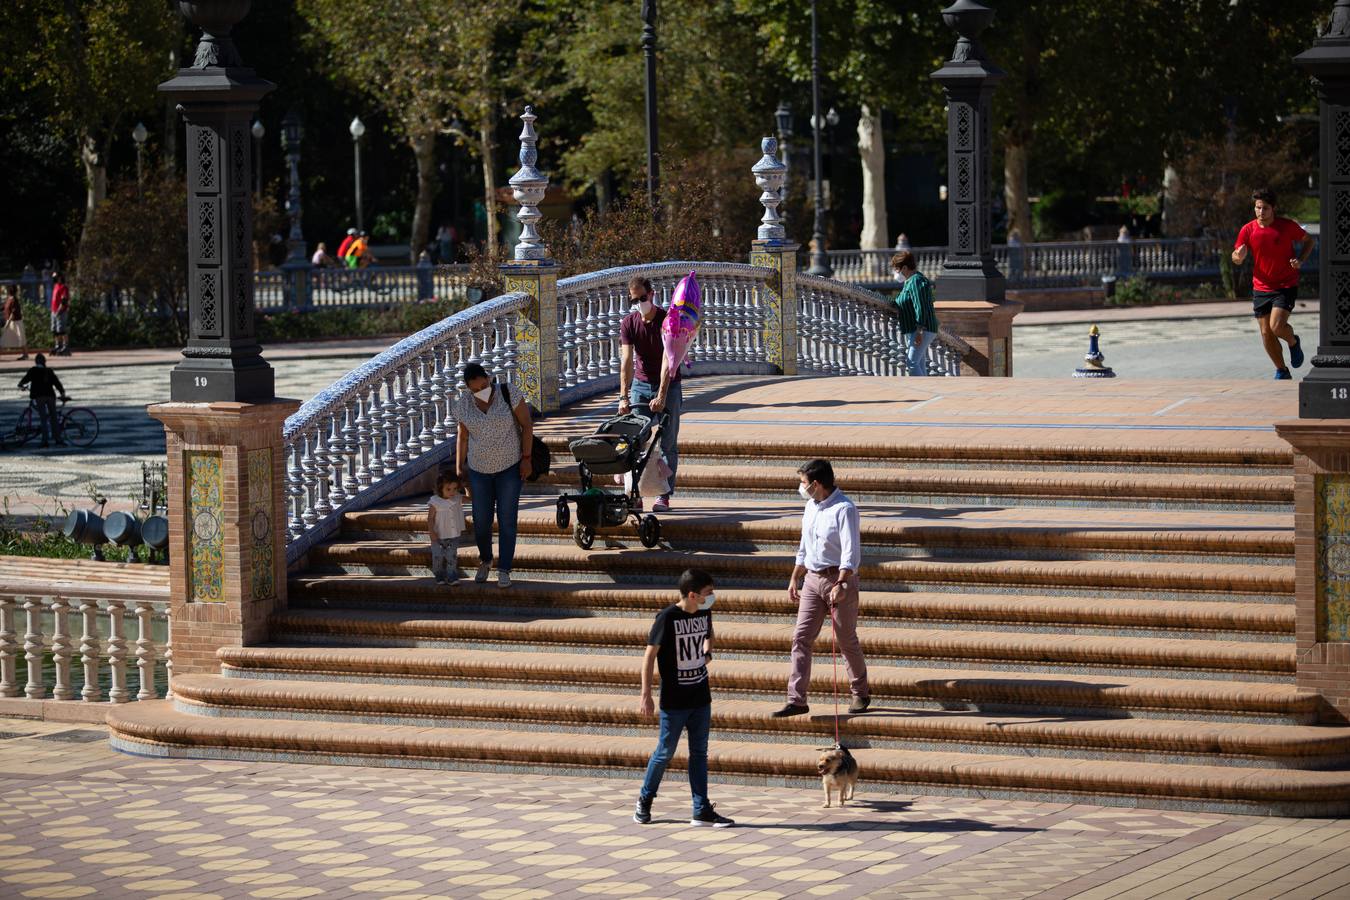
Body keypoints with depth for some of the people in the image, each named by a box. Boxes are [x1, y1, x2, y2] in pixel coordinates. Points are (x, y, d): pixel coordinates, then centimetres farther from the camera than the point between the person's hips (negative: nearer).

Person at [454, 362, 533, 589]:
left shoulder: (508, 394, -18)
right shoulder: (463, 405, -8)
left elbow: (527, 424, -10)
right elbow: (463, 436, 4)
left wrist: (526, 458, -12)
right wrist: (459, 469, 3)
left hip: (509, 467, -3)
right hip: (479, 468, 3)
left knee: (507, 520, -4)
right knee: (481, 521, 6)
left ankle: (504, 571, 6)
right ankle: (485, 560, 34)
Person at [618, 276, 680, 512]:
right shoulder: (628, 323, -6)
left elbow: (667, 361, -22)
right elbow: (626, 361, -13)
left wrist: (661, 396, -31)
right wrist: (624, 397, -23)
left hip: (667, 385, -3)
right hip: (640, 384, 3)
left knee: (667, 443, -3)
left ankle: (664, 495, 0)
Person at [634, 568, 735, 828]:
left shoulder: (704, 613, 1)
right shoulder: (667, 617, -17)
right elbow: (650, 655, -14)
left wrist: (707, 653, 6)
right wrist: (646, 695, -17)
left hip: (701, 698, 6)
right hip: (674, 700, -6)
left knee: (699, 753, 6)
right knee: (665, 752, 4)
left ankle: (702, 811, 8)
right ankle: (645, 800, 23)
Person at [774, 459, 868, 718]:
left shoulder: (844, 509, -15)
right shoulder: (811, 507, 11)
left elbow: (851, 552, -22)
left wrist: (840, 585, -30)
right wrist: (794, 578, 21)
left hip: (839, 579, -7)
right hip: (812, 579, 7)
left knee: (847, 640, 4)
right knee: (801, 638, -1)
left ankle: (860, 694, 22)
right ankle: (796, 700, -2)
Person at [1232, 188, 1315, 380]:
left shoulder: (1287, 226, -9)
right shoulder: (1248, 230, -3)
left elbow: (1308, 240, 7)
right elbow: (1236, 259, 3)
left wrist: (1301, 259, -11)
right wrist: (1239, 256, -22)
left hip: (1286, 286, -3)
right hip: (1261, 288, 3)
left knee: (1276, 326, -20)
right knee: (1266, 334, 2)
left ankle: (1293, 343, 14)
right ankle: (1282, 371, 20)